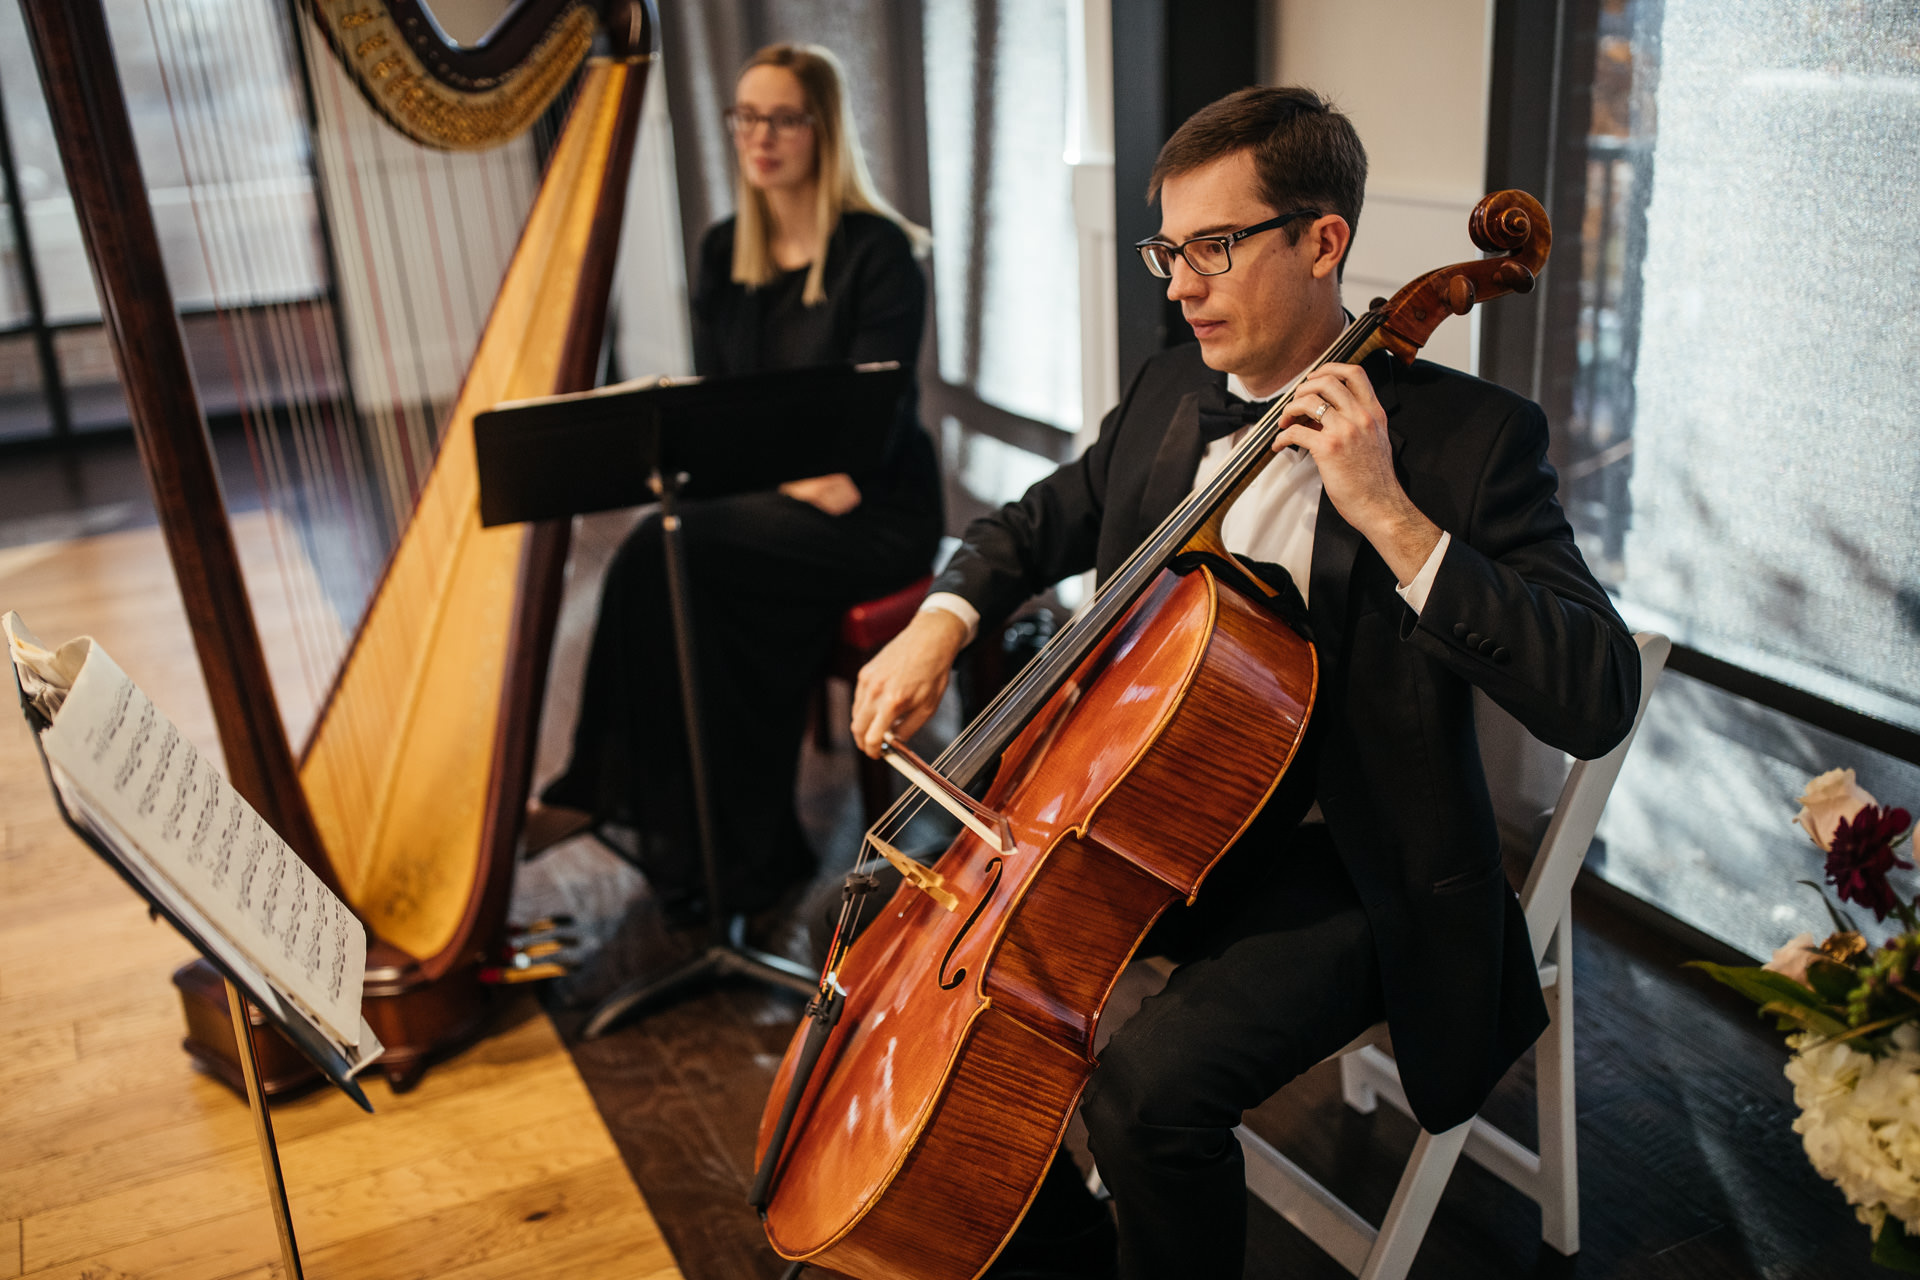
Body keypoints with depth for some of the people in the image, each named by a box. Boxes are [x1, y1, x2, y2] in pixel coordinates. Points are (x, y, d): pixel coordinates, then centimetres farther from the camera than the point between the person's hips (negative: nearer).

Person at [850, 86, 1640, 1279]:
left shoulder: (1470, 435, -15)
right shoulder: (1170, 394, 4)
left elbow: (1599, 698, -24)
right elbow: (1048, 520, 19)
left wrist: (1393, 519, -31)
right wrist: (943, 622, -1)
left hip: (1339, 870, -6)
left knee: (1150, 1087, -27)